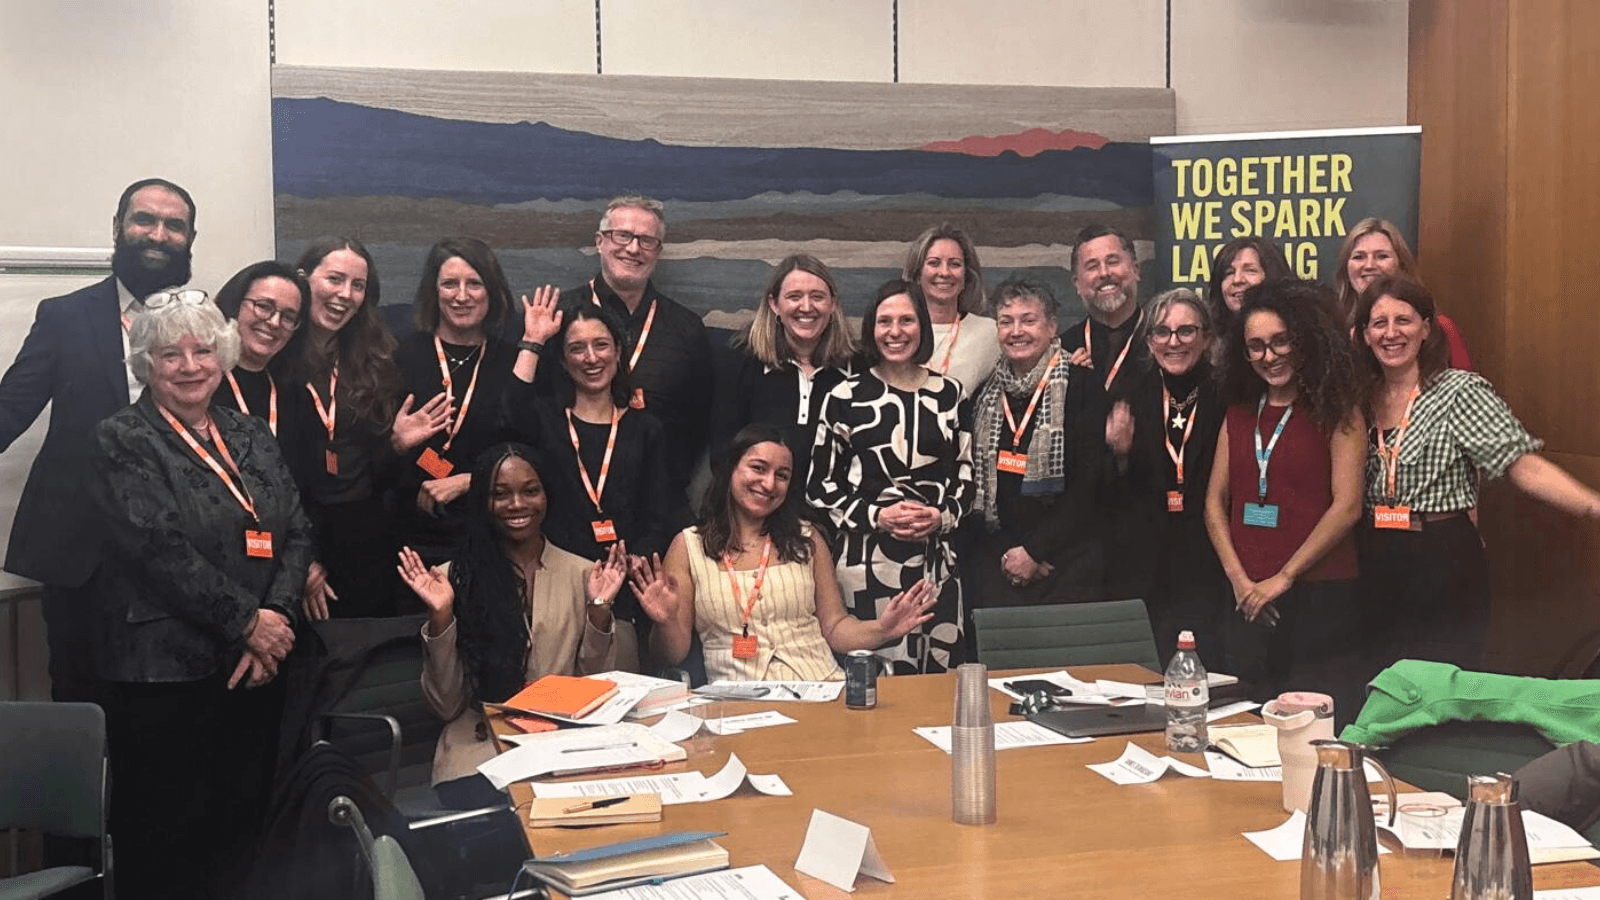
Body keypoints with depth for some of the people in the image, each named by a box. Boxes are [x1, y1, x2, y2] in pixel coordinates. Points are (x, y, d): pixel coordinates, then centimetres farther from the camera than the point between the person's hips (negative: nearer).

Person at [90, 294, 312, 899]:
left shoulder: (250, 435, 13)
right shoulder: (125, 441, -3)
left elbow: (297, 532, 7)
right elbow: (159, 549, -14)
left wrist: (278, 616, -9)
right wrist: (247, 621, -14)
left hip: (256, 665, 5)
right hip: (166, 669, -5)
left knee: (239, 824, 11)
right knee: (163, 829, 2)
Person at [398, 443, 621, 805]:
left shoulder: (582, 575, 7)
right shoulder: (453, 579, 5)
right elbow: (446, 704, 2)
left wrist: (599, 610, -6)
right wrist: (440, 617, -10)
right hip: (479, 751, -1)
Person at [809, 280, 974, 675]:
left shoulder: (949, 394, 11)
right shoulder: (845, 397, 1)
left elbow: (966, 475, 15)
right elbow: (820, 486, 2)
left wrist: (943, 516, -4)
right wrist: (877, 516, -10)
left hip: (937, 558, 3)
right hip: (866, 557, -3)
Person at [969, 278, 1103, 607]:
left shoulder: (1082, 387, -3)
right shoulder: (986, 395, 11)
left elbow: (1088, 485, -9)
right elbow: (974, 484, 10)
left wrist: (1035, 551, -11)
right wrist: (1007, 553, -4)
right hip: (997, 565, 4)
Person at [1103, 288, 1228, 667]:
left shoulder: (1226, 399, -1)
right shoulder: (1129, 396, 5)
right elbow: (1115, 499, 7)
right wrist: (1120, 455, -10)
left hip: (1207, 573, -1)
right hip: (1145, 574, 2)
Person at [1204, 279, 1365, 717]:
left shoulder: (1336, 411, -1)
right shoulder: (1239, 414, 14)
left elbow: (1347, 505, -9)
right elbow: (1215, 501, 10)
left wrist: (1283, 577, -10)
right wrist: (1239, 578, -3)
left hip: (1320, 594, -4)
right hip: (1249, 600, 5)